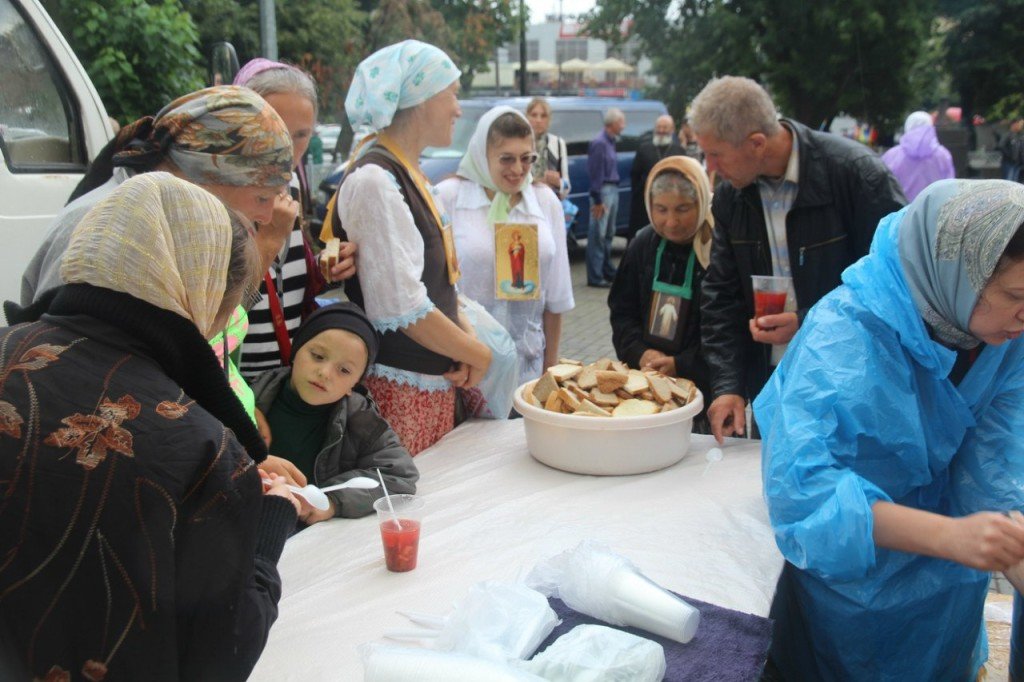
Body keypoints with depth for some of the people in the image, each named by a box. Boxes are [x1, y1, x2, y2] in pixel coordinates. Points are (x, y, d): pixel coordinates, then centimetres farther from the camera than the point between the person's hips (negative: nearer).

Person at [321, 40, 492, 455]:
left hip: (437, 382, 9)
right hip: (397, 386, -9)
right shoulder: (374, 181, -17)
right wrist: (479, 355, -10)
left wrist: (467, 335, 0)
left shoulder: (409, 175, 12)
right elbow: (403, 309, -22)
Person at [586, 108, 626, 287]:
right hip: (603, 191, -9)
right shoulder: (599, 143, -14)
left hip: (613, 190, 9)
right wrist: (597, 201, -17)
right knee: (598, 236, -5)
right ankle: (595, 277, -1)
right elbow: (596, 173, -16)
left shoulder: (611, 142, 14)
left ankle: (608, 272, 24)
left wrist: (614, 191, 11)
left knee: (608, 234, 15)